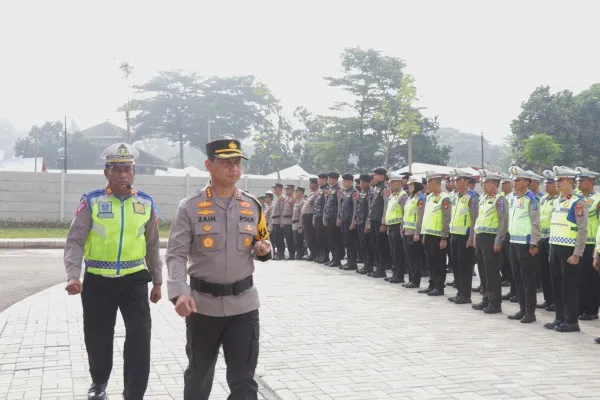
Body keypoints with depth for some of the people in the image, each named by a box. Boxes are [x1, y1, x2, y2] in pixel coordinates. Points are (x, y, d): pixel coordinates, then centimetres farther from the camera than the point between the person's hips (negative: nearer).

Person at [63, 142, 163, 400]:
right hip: (97, 282, -1)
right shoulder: (91, 202, -6)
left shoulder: (146, 203, 3)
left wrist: (157, 281, 13)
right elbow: (75, 241, -10)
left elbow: (153, 246, 11)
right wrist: (73, 276, -24)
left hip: (134, 280, 1)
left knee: (140, 336, -10)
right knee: (97, 337, 13)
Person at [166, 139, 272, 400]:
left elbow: (263, 243, 19)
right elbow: (176, 255, -11)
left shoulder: (252, 206, 4)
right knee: (198, 375, 17)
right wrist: (179, 293, -26)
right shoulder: (190, 207, -7)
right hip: (202, 305, -1)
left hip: (243, 305, 2)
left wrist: (264, 250, -6)